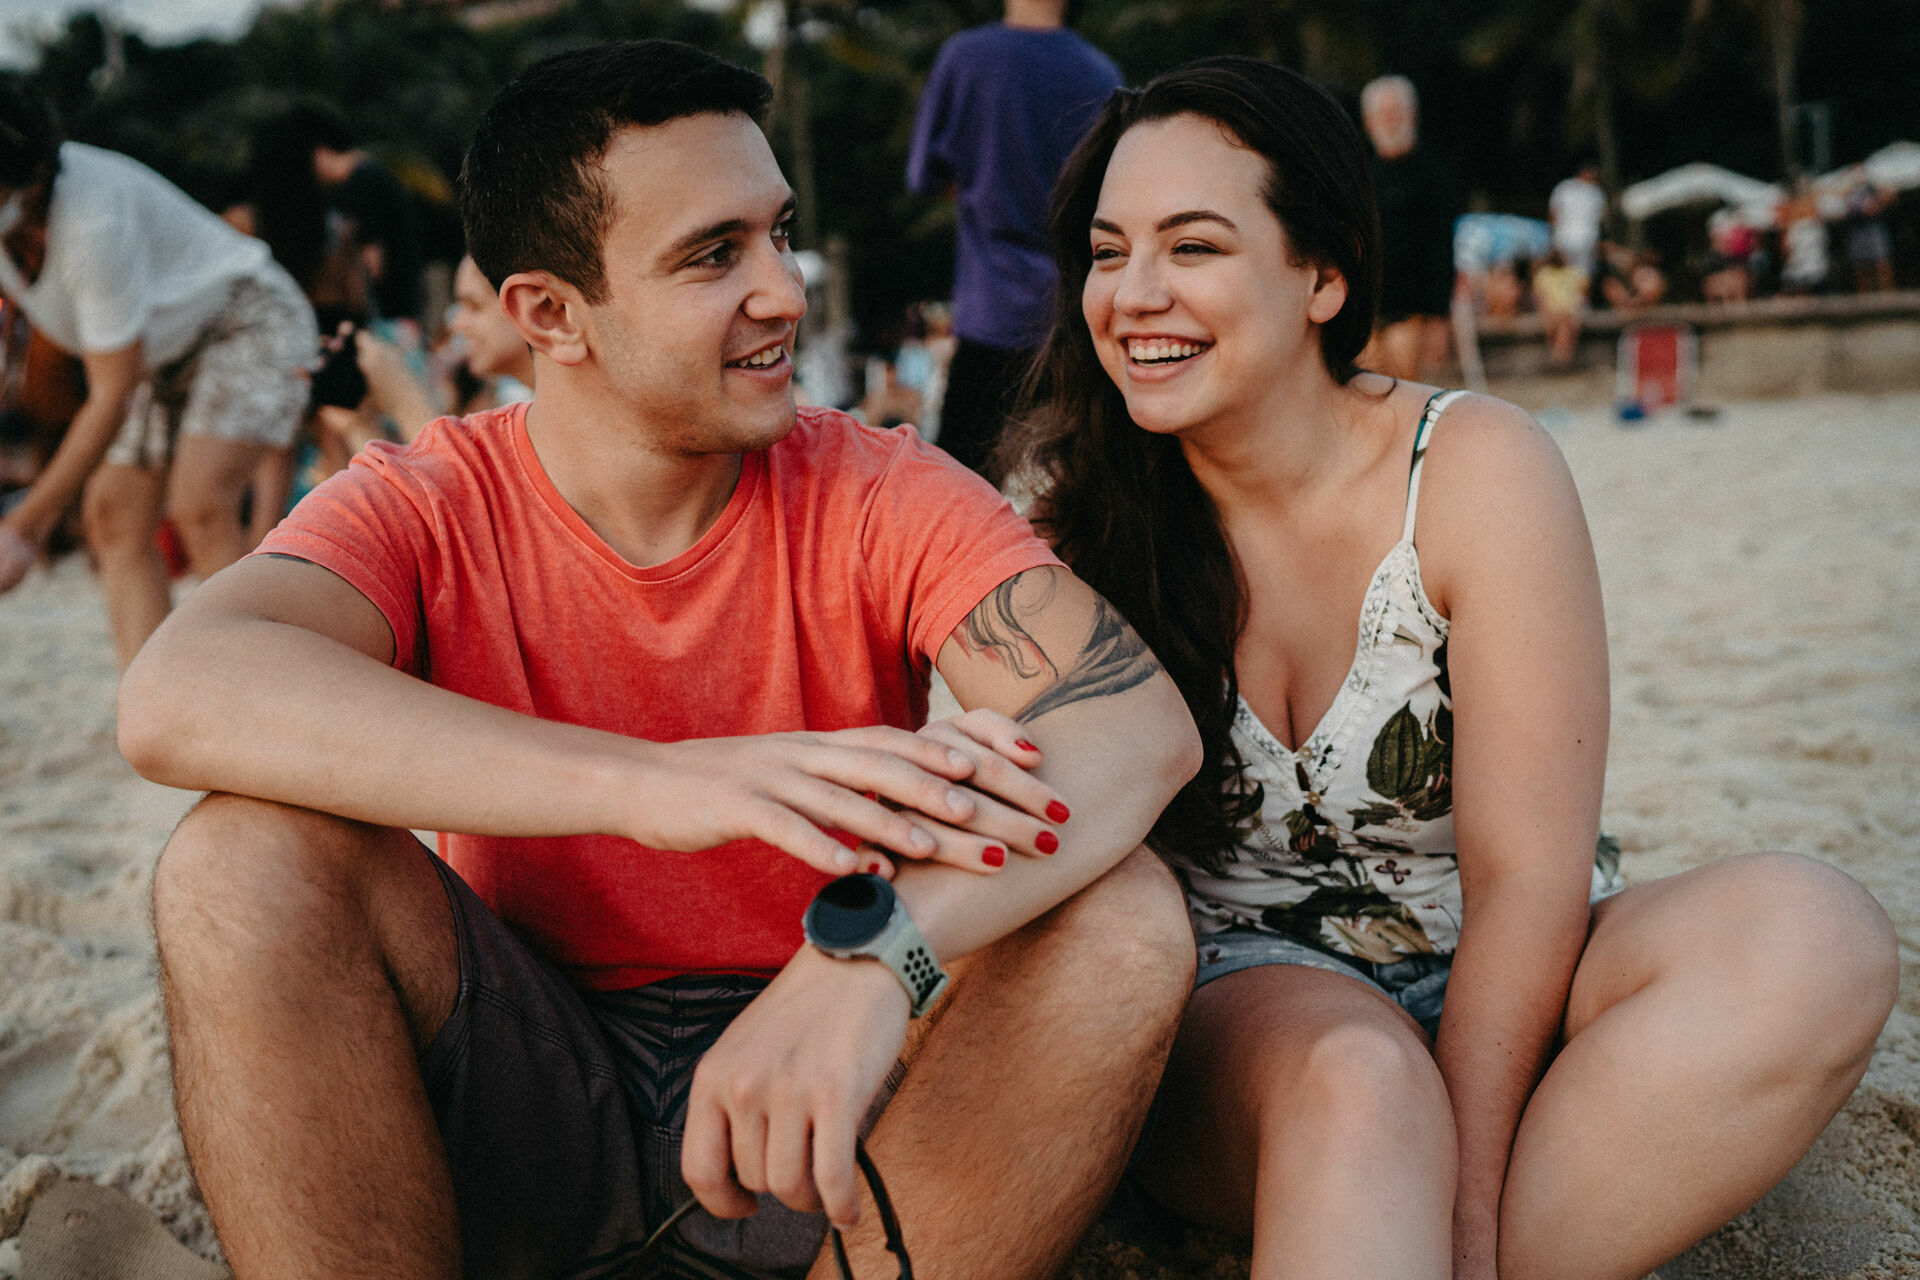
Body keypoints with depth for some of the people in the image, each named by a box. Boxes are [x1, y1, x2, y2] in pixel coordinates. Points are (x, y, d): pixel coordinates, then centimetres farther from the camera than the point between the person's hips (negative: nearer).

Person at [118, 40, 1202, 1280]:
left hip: (813, 1095, 0)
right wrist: (648, 782, -41)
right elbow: (176, 698, -29)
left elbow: (1142, 721, -24)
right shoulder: (425, 511, -7)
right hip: (529, 1097, 0)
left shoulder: (879, 498, -7)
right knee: (247, 862, -25)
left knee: (1125, 919, -25)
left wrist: (870, 945, -43)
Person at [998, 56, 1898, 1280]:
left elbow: (1527, 875, -14)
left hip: (1491, 995, 2)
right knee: (1357, 1078, -37)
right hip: (1242, 997, -1)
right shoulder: (1074, 502, -4)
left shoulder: (1478, 473, -9)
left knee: (1814, 936, -28)